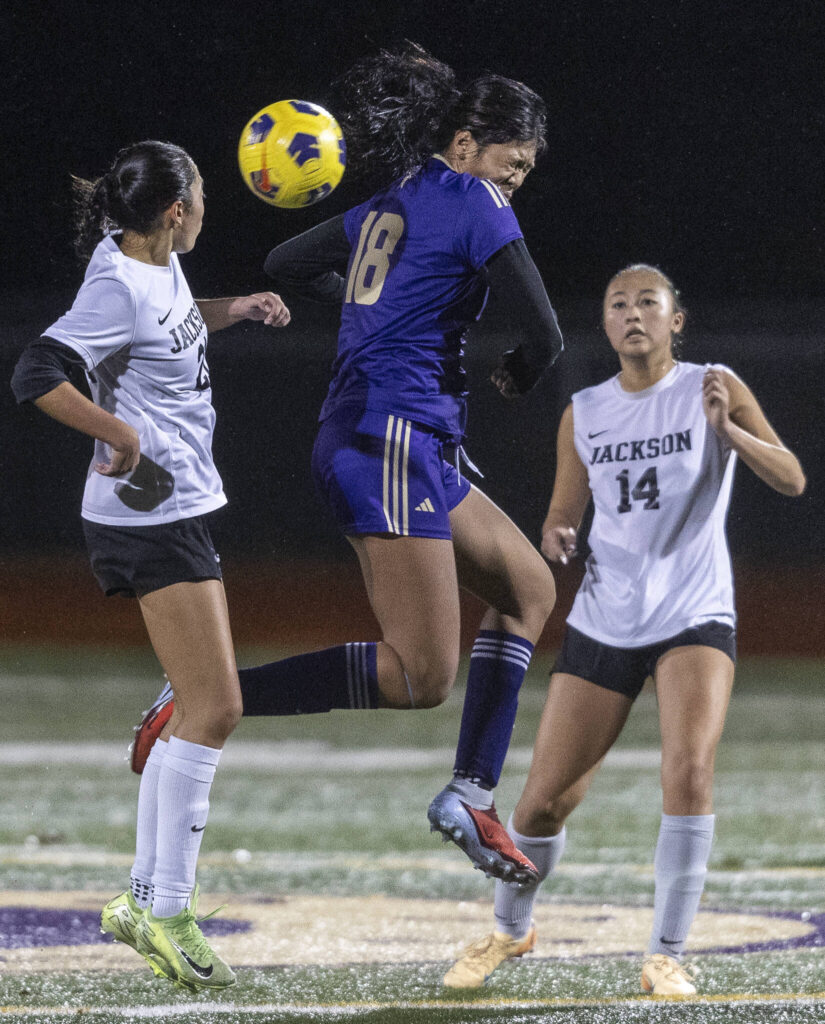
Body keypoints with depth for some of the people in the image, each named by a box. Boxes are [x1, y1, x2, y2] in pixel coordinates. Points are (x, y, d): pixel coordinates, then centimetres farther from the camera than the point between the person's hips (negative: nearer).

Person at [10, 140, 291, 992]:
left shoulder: (158, 265, 9)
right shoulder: (118, 286, -18)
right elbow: (36, 376, -26)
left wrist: (231, 309, 19)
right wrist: (122, 435, -25)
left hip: (178, 511, 10)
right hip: (151, 517, -10)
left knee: (197, 708, 14)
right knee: (213, 709, -12)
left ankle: (145, 895, 18)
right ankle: (168, 913, -11)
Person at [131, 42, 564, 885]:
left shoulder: (389, 207, 19)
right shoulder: (472, 204, -5)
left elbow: (285, 265, 31)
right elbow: (543, 334, -9)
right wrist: (516, 374, 13)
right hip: (393, 442, -10)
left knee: (528, 586, 18)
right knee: (420, 676, -14)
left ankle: (471, 794, 10)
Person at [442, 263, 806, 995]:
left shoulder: (712, 388, -3)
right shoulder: (582, 414, 6)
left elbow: (792, 479, -11)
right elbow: (565, 516, 12)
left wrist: (728, 430, -29)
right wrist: (555, 537, -12)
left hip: (695, 618, -3)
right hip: (603, 625, 3)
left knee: (689, 772, -25)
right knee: (544, 801, 2)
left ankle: (667, 955, -13)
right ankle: (511, 929, 30)